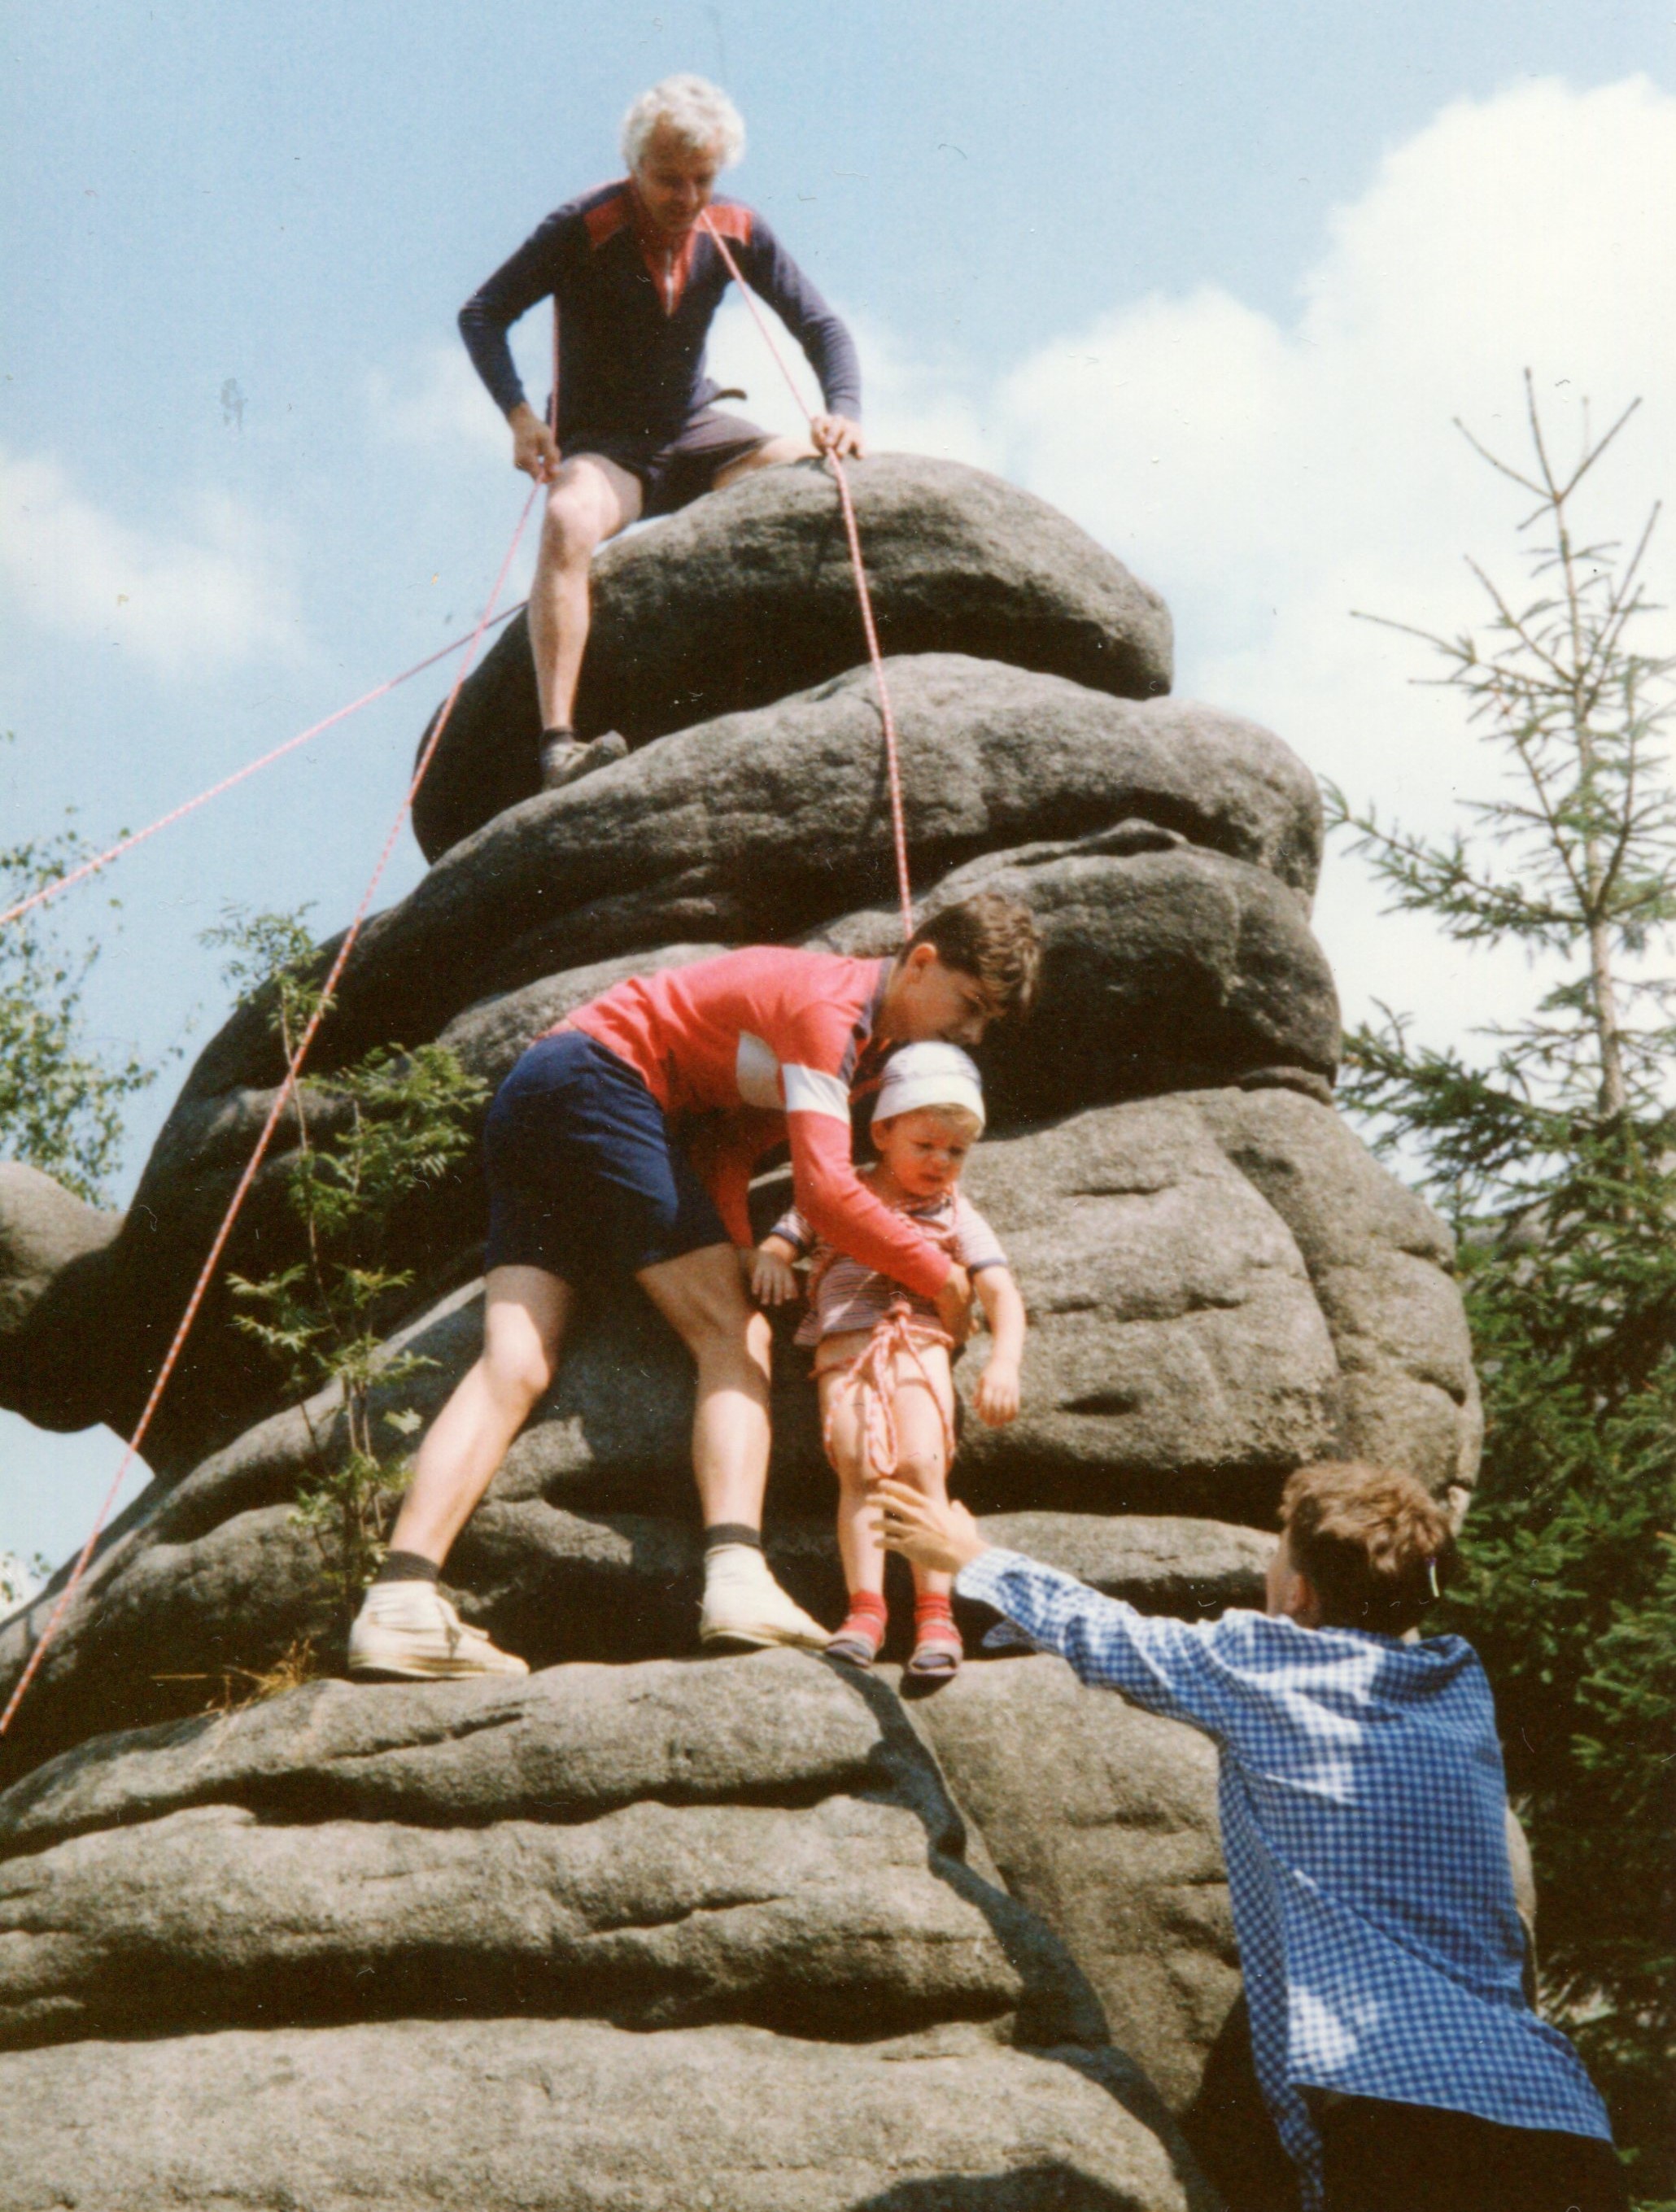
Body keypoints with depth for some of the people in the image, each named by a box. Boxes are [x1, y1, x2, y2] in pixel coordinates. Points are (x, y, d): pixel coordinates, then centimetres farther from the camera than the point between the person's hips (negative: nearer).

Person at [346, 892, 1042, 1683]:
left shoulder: (864, 1029, 18)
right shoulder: (830, 1004, -13)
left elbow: (724, 1142, 11)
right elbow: (826, 1191, -24)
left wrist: (740, 1248, -5)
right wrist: (942, 1277, -14)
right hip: (597, 1082, -9)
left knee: (515, 1365, -7)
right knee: (734, 1334, -12)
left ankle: (400, 1601, -20)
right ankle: (737, 1580, -28)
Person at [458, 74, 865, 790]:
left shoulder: (736, 233, 0)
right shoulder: (583, 230, -12)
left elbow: (819, 325, 5)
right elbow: (482, 314, -12)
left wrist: (843, 410, -16)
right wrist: (519, 417, -28)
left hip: (695, 433, 5)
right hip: (601, 446, -4)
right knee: (569, 520, -39)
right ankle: (558, 743, -46)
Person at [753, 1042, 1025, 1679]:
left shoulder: (956, 1214, 15)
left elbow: (1001, 1291, 4)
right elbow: (778, 1241, 17)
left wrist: (1004, 1362, -15)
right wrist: (769, 1261, -10)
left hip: (920, 1344, 0)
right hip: (844, 1345, 1)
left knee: (921, 1463, -22)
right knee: (859, 1465, -21)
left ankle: (934, 1610, -19)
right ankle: (864, 1607, -24)